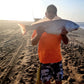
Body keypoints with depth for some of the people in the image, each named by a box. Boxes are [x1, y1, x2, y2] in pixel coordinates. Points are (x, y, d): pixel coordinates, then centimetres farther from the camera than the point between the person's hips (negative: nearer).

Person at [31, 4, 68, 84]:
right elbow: (33, 43, -5)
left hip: (57, 59, 2)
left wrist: (64, 34, -20)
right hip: (44, 59, -2)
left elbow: (66, 42, 1)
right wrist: (39, 34, -24)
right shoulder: (40, 25, -2)